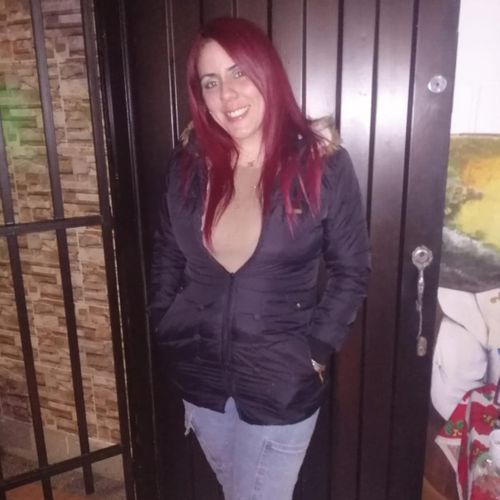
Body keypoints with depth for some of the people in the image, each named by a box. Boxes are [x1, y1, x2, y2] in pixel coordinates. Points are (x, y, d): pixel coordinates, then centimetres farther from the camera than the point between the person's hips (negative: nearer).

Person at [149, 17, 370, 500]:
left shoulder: (323, 166, -13)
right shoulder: (187, 164, -4)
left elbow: (351, 270, -7)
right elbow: (166, 257, 6)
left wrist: (314, 351, -10)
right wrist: (168, 334, 2)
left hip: (281, 386, -3)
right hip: (200, 379, 4)